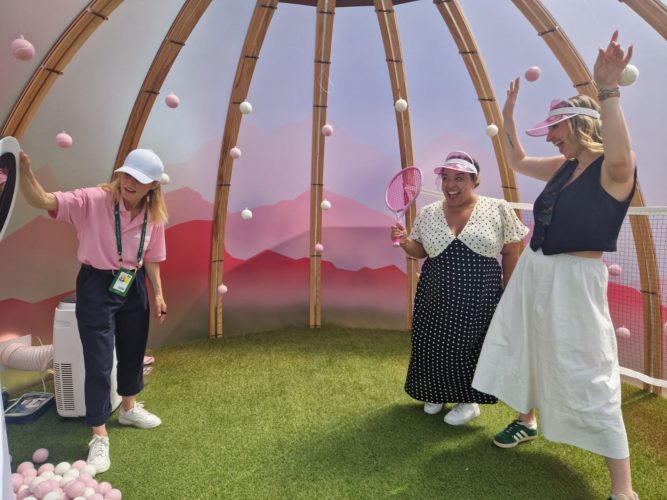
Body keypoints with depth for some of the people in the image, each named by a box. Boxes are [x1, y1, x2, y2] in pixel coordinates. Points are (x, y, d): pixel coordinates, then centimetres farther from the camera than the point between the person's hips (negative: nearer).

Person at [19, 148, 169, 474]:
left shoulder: (153, 215, -4)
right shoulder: (93, 200, -17)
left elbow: (150, 258, 6)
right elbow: (41, 201, -27)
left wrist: (158, 293, 6)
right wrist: (24, 169, -45)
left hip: (133, 286, 5)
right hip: (96, 286, -5)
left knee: (133, 350, 20)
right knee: (99, 362, 0)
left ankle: (129, 408, 45)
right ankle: (99, 437, 16)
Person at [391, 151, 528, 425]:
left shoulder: (499, 209, -4)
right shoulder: (427, 214, 4)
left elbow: (511, 254, -1)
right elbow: (419, 251, 11)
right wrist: (405, 241, -11)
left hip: (480, 299, -3)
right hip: (435, 299, 3)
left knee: (471, 348, 4)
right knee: (434, 347, 11)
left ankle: (469, 400, 31)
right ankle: (436, 393, 38)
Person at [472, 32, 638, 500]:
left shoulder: (615, 170, -14)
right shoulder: (565, 166, 9)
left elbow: (620, 154, -39)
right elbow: (518, 161, 22)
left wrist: (609, 91, -41)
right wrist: (508, 116, 17)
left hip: (574, 278, -8)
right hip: (533, 270, 8)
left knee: (586, 375, -6)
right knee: (525, 348, 21)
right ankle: (526, 421, 45)